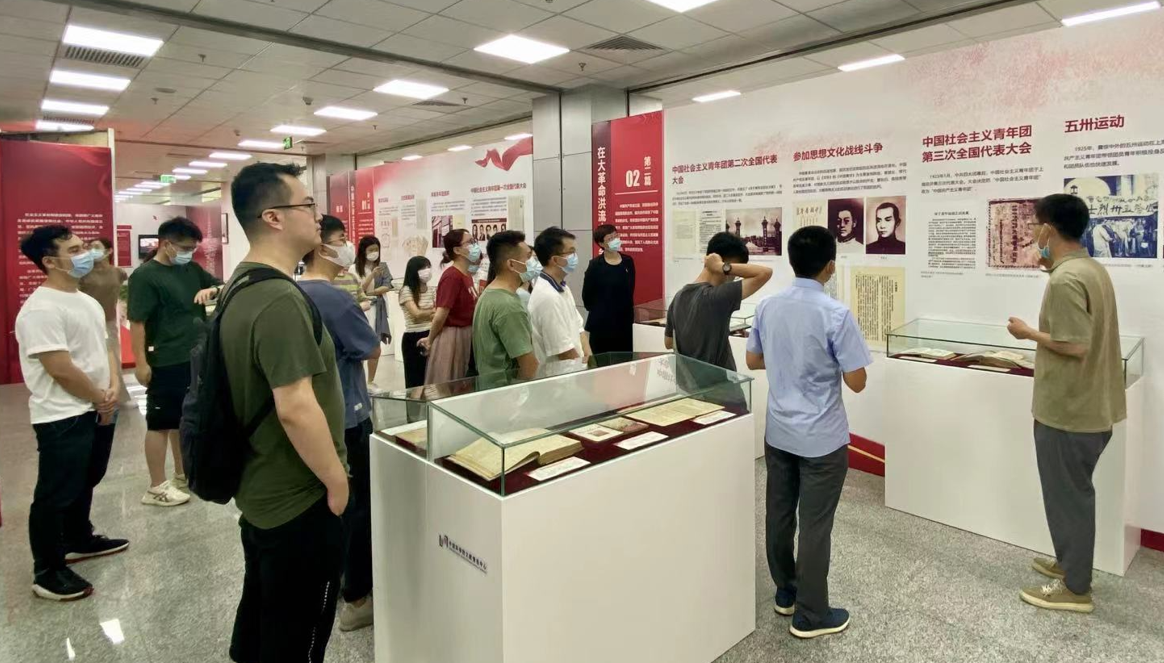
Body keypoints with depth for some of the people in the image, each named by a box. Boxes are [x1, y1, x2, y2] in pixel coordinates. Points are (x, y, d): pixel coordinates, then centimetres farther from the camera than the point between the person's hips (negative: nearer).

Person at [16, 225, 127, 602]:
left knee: (85, 482, 23)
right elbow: (61, 369, -22)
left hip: (97, 411, 9)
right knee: (55, 495, 3)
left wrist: (113, 388, -1)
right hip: (63, 418, -9)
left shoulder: (88, 302, 10)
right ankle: (47, 572, 16)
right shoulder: (41, 309, -20)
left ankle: (78, 541, 41)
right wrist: (100, 400, -10)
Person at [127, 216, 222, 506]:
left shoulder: (192, 269, 8)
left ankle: (183, 475, 31)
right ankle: (156, 487, 12)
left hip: (196, 359, 7)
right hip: (166, 364, -7)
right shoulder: (145, 275, -11)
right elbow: (137, 322, -15)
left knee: (185, 419, 18)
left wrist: (212, 290, -7)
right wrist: (141, 363, -19)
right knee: (160, 423, 2)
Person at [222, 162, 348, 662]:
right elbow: (296, 409, -31)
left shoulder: (242, 286, 6)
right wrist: (337, 481, -18)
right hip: (298, 500, -9)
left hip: (259, 490, 10)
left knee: (259, 619, 26)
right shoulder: (280, 299, -26)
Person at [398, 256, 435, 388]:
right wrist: (434, 311, -7)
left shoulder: (431, 291, 12)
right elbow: (417, 314, -16)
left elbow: (439, 313, 5)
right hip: (413, 338, -6)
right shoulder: (406, 290, -8)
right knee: (414, 380, 1)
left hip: (430, 335, 6)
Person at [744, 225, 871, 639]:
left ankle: (785, 592, 35)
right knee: (815, 525, 6)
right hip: (821, 439, -6)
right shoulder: (836, 315, -19)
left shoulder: (767, 307, -1)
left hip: (778, 432, 6)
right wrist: (833, 361, 4)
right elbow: (856, 382, -14)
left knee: (779, 514, 17)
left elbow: (753, 361, 11)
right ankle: (810, 615, 19)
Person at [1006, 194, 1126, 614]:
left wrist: (1029, 334, -10)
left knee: (1066, 495, 3)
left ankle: (1075, 588, 16)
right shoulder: (1092, 269, 9)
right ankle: (1071, 562, 36)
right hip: (1092, 404, 10)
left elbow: (1075, 345, -26)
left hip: (1067, 408, -10)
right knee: (1073, 491, 21)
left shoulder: (1065, 280, -23)